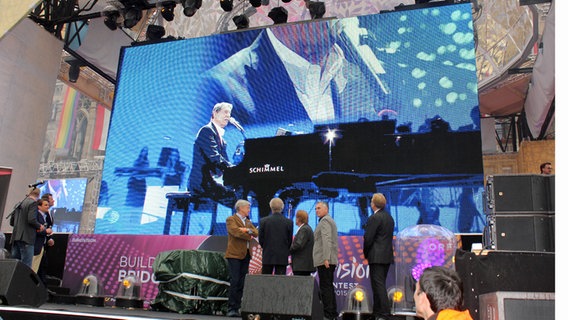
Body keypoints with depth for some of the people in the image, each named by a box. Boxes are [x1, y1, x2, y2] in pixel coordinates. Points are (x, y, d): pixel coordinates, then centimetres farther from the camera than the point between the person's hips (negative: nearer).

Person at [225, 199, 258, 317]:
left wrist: (248, 230, -10)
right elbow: (236, 232, -17)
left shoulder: (248, 221, 22)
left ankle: (237, 308, 7)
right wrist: (249, 237, -4)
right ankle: (231, 309, -6)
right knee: (235, 281, -11)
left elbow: (256, 233, 9)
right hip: (235, 254, -7)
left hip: (246, 254, 7)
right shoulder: (231, 219, -1)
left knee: (241, 283, 4)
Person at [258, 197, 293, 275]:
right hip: (282, 257, 0)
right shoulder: (289, 222, -4)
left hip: (267, 257, 0)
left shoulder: (263, 221, -4)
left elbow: (260, 239, 0)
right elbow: (290, 240, 2)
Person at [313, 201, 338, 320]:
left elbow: (327, 240, -20)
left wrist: (326, 258, -25)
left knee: (325, 287, -9)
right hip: (330, 260, 10)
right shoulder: (330, 220, 22)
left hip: (324, 260, -10)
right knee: (329, 287, 13)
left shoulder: (325, 220, -9)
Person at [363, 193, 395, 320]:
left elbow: (368, 238, -16)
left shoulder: (374, 218, -14)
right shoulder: (389, 217, 14)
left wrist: (366, 254, -1)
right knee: (379, 284, 15)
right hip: (387, 256, 9)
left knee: (378, 285, -6)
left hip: (377, 257, -9)